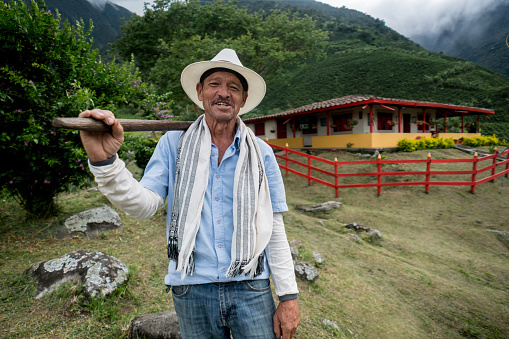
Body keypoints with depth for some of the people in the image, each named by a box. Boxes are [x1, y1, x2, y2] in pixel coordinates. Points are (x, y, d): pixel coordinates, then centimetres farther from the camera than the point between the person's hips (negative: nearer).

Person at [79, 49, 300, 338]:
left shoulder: (261, 153, 0)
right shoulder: (174, 145, 1)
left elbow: (275, 229, 0)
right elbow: (144, 205, -8)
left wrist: (289, 296, -1)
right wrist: (104, 161, -23)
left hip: (250, 289, 0)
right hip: (192, 291, 1)